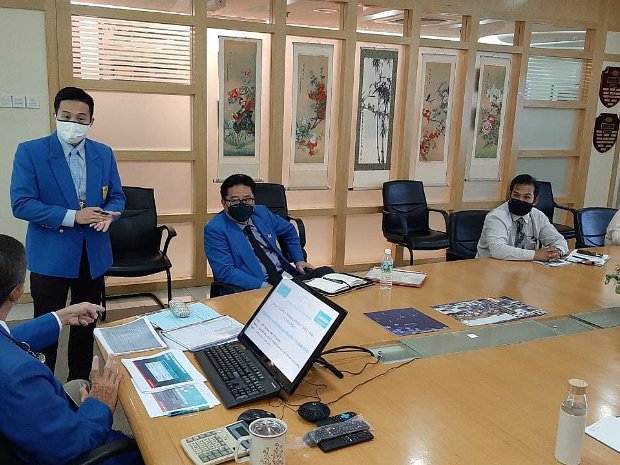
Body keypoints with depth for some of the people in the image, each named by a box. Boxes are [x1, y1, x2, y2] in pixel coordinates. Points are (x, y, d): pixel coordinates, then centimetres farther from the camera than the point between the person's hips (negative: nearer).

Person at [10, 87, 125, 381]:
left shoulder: (104, 154, 4)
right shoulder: (30, 152, -8)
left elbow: (116, 196, 9)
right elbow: (21, 204, -14)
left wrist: (108, 214, -15)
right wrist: (72, 216, -23)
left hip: (93, 254, 4)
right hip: (50, 255, -4)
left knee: (86, 325, 17)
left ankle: (79, 385, 34)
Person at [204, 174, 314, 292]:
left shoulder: (262, 212, 11)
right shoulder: (214, 229, -6)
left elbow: (289, 231, 29)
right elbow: (225, 271, -16)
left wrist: (299, 260, 17)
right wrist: (264, 286, -24)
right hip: (254, 290, -6)